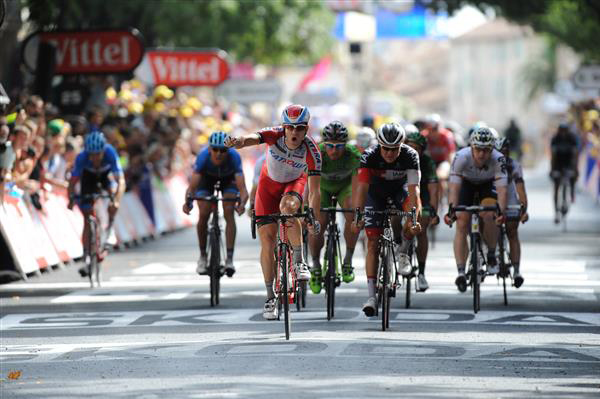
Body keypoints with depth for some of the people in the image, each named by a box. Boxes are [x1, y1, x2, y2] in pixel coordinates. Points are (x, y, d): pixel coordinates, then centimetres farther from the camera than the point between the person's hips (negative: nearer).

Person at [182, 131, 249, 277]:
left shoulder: (234, 157, -38)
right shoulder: (203, 156, -37)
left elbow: (242, 188, -44)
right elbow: (192, 186, -39)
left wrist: (241, 203, -64)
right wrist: (188, 201, -60)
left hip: (228, 179, -1)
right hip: (207, 178, 1)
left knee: (229, 213, -21)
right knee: (203, 215, -15)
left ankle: (229, 259, -20)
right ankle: (203, 256, 6)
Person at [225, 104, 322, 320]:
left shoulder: (311, 151, -30)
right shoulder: (275, 135, -30)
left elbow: (315, 190, -27)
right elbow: (253, 138, -52)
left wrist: (314, 219, -33)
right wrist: (239, 141, -74)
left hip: (295, 182, -1)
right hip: (269, 182, 1)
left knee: (288, 207, -37)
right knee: (267, 241, -6)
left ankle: (299, 261, -17)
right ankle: (270, 296, 7)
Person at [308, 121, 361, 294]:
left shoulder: (353, 155, -32)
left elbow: (356, 184, -37)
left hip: (345, 185, 0)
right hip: (323, 187, 0)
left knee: (352, 215, -27)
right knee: (317, 222, -20)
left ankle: (348, 260, -10)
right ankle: (315, 265, 3)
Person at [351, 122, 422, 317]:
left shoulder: (410, 156, -30)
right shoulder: (370, 156, -30)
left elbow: (413, 189, -37)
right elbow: (361, 187, -40)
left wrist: (412, 218, -52)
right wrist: (358, 215, -54)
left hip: (399, 190, 0)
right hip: (375, 193, 0)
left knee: (414, 217, -33)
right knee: (373, 243, -12)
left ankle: (403, 252, -7)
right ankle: (371, 295, -10)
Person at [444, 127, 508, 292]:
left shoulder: (498, 159, -33)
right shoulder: (461, 157, -34)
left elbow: (501, 189, -39)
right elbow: (454, 188, -37)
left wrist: (501, 211, -54)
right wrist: (451, 210, -50)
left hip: (488, 185, 0)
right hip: (466, 184, 0)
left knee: (488, 215, -27)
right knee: (462, 224, -15)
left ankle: (492, 256, -5)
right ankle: (461, 271, -15)